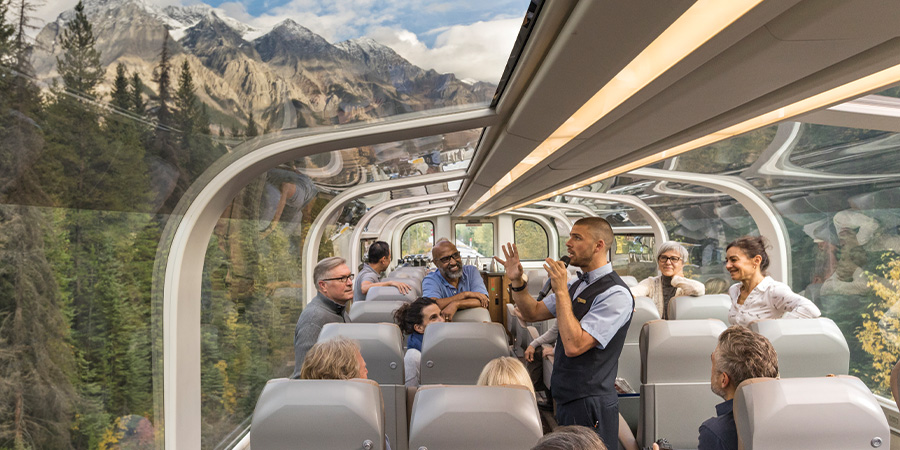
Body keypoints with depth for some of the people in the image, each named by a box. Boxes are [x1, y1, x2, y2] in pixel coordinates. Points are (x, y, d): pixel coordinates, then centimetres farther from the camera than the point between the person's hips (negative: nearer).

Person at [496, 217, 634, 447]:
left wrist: (561, 291, -24)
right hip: (566, 400, 8)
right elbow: (533, 313, 15)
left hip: (590, 406, -8)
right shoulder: (578, 285, 9)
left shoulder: (616, 294, -19)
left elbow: (574, 346, -27)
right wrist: (517, 281, -1)